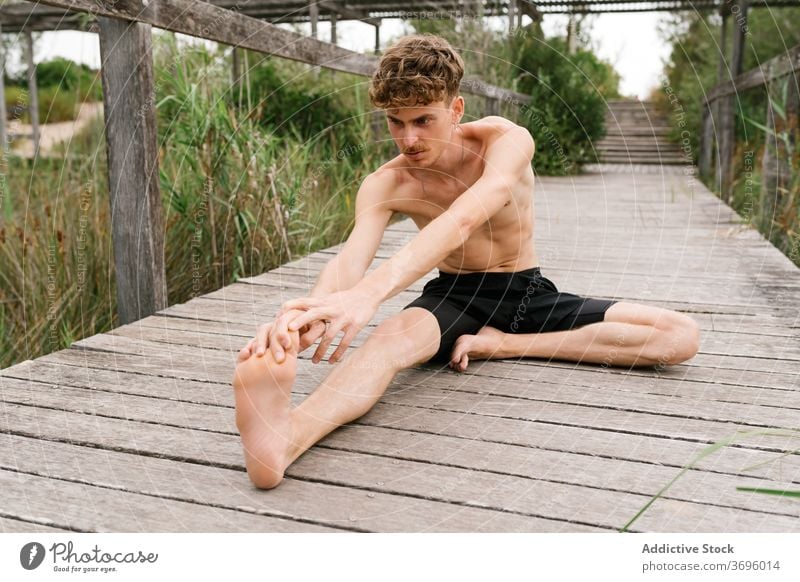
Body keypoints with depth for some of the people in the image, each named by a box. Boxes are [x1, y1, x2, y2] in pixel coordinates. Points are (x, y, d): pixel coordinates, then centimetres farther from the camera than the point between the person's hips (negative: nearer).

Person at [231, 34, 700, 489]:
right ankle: (287, 437, -66)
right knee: (391, 338, -38)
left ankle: (502, 345, -22)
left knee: (681, 335, -15)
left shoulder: (508, 141, -19)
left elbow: (462, 221, -39)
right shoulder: (386, 185, -13)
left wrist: (371, 292, -56)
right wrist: (308, 311, -57)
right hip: (454, 298, -1)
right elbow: (350, 259, -30)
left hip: (530, 295, 2)